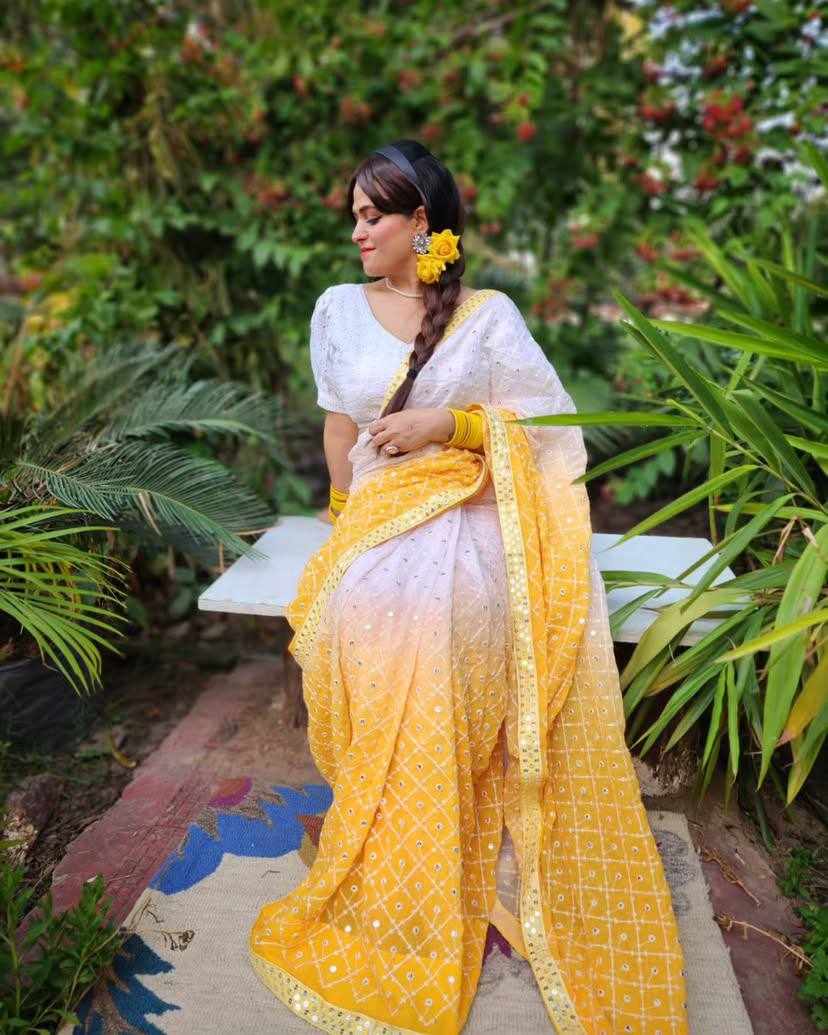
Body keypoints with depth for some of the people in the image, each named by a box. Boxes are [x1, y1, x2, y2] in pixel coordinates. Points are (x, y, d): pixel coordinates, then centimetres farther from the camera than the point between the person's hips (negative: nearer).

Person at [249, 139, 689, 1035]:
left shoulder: (489, 315, 3)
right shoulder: (339, 308, 10)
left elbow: (548, 423, 1)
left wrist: (447, 423, -10)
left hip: (466, 532, -3)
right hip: (375, 527, 3)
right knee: (348, 636, -16)